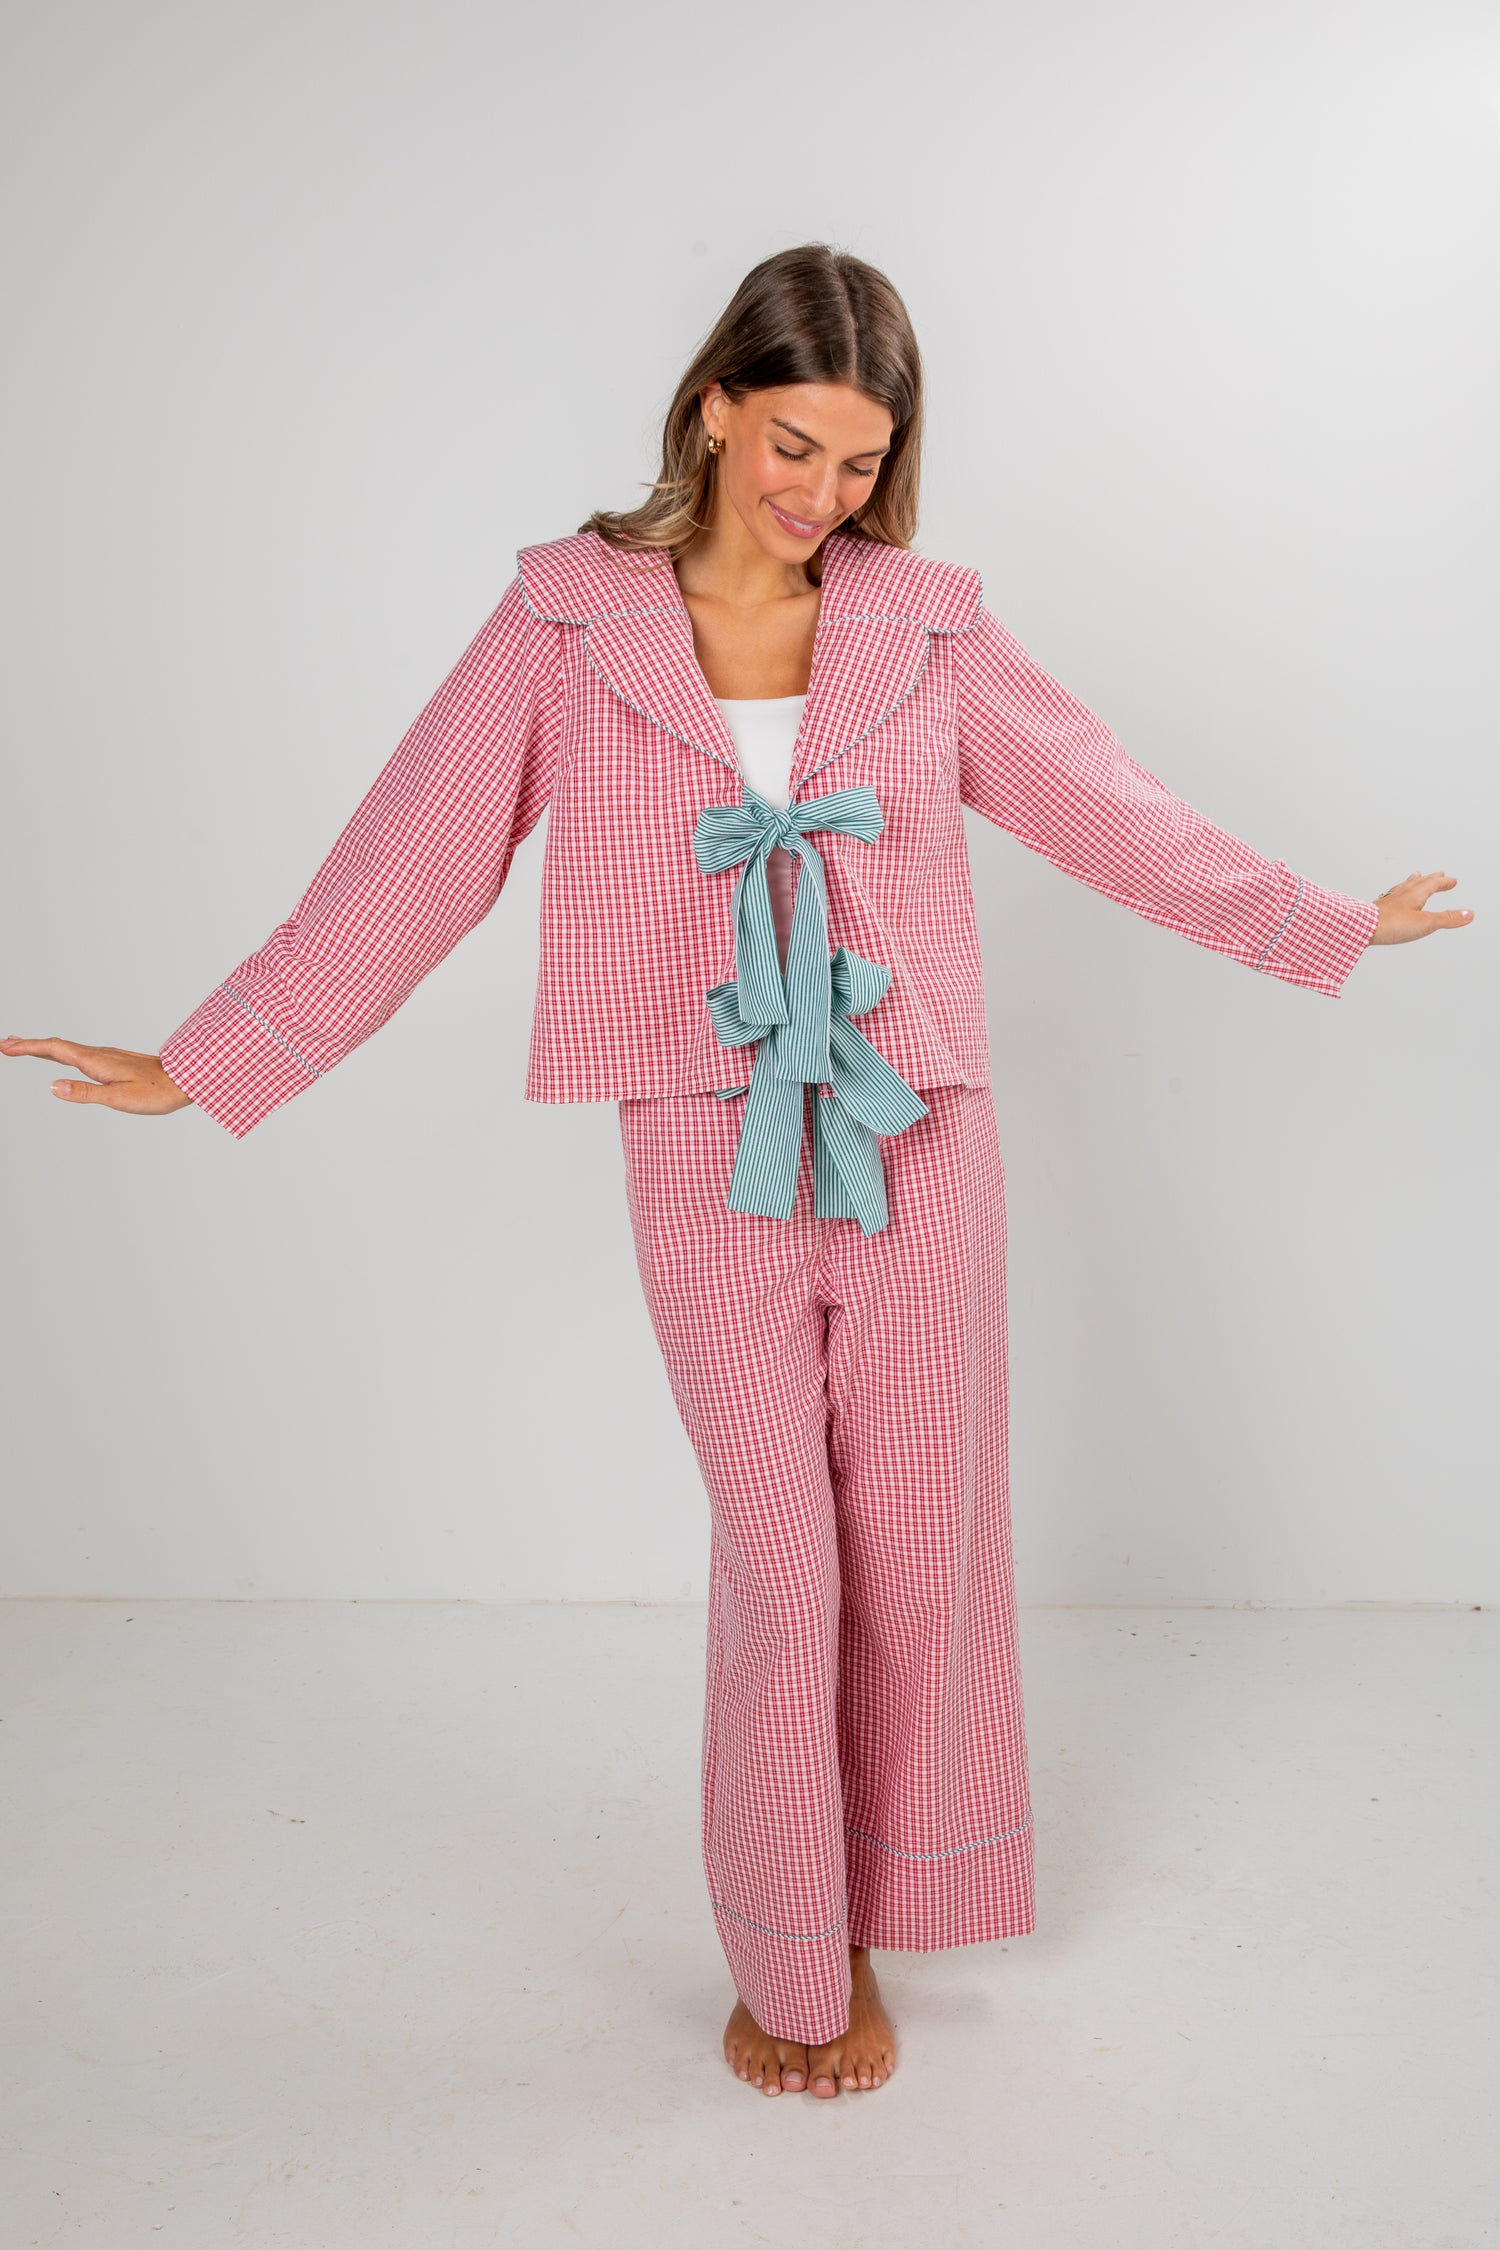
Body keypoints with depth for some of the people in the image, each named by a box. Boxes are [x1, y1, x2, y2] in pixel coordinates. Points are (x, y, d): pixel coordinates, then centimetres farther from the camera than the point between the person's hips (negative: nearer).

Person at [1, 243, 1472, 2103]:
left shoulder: (927, 628, 5)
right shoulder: (568, 625, -1)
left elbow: (1113, 811, 12)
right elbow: (408, 863, 1)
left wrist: (1335, 925, 15)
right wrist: (201, 1064, 1)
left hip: (913, 1144, 2)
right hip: (709, 1157, -2)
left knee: (919, 1542, 10)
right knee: (780, 1563, 3)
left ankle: (873, 1922, 33)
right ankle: (787, 1966, 26)